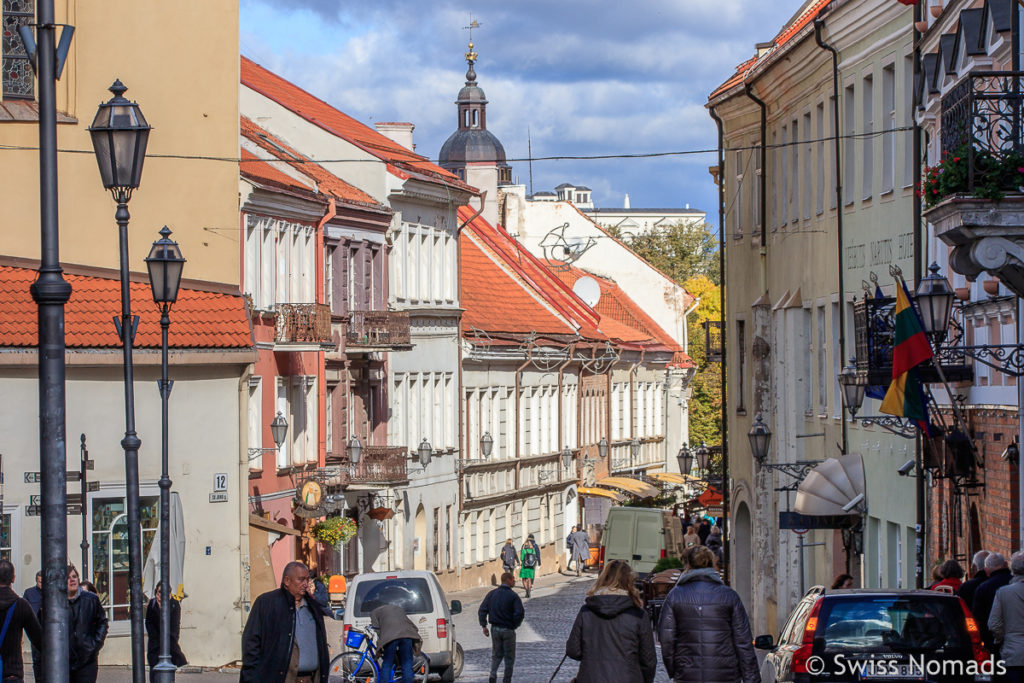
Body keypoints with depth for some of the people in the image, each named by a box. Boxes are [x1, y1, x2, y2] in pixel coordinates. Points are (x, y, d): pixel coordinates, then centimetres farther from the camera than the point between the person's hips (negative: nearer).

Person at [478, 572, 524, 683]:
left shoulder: (492, 594, 3)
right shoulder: (513, 596, -11)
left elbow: (482, 610, -1)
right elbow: (519, 613, -19)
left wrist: (483, 626, 3)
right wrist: (515, 625, -2)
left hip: (495, 629, 4)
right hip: (508, 630, -4)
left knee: (496, 655, 15)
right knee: (509, 657, 9)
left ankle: (493, 674, -7)